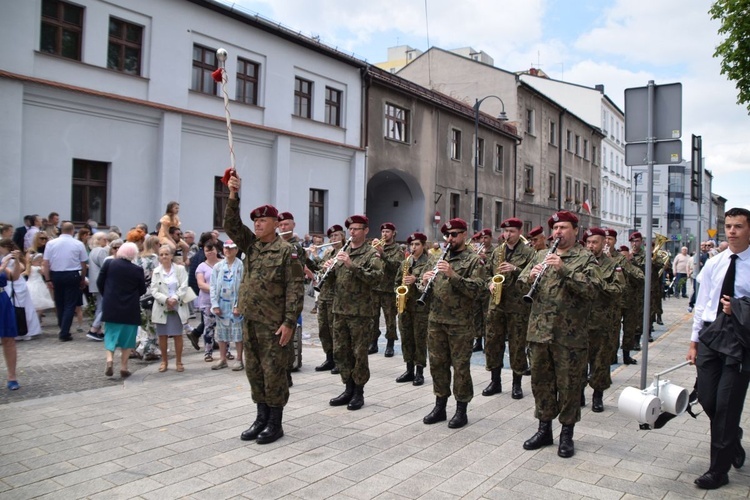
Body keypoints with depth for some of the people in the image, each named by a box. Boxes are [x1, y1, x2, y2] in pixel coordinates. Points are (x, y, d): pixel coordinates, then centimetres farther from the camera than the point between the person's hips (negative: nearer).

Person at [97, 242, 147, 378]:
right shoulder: (137, 270, -9)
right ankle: (124, 367, 10)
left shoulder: (109, 263, -6)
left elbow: (99, 282, 2)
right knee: (127, 336, 9)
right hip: (130, 308, -1)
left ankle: (109, 359, -5)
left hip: (111, 306, 1)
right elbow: (142, 290, 0)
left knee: (111, 333, 14)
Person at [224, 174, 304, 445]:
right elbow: (231, 225, 4)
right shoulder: (251, 244, 11)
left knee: (274, 373, 1)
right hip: (250, 322, 7)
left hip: (274, 324, -7)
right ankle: (261, 417, 27)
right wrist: (233, 195, -8)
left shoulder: (286, 251, -9)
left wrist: (289, 322, -19)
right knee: (254, 371, 14)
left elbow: (295, 288, -14)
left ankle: (275, 423, 14)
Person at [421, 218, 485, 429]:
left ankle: (461, 410, 14)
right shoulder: (436, 259, 13)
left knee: (460, 366, 2)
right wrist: (425, 281, -10)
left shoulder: (474, 260, -4)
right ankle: (440, 406, 24)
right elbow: (424, 287, 13)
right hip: (435, 320, 5)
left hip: (460, 323, -5)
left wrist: (453, 275, -26)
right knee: (437, 364, 12)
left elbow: (475, 289, -16)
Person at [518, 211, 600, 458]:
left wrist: (563, 269, -25)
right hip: (539, 332, 5)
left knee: (569, 385, 6)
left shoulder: (585, 257, -2)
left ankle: (567, 434, 21)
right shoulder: (540, 256, 13)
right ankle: (544, 429, 28)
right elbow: (522, 283, 10)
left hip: (570, 335, -4)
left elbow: (591, 289, -15)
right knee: (541, 381, 13)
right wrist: (531, 276, -12)